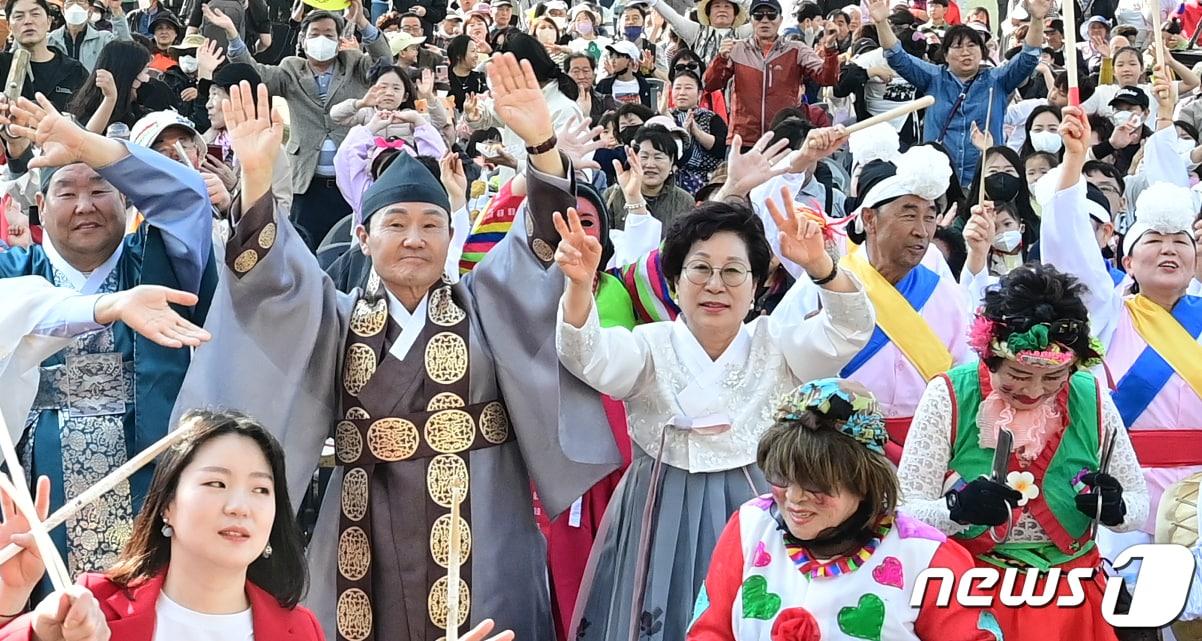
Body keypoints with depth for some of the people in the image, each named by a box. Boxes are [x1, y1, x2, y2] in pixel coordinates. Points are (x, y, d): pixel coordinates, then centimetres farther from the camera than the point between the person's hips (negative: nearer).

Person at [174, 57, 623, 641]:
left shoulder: (485, 307, 7)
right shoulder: (339, 319, 10)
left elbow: (541, 247, -7)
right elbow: (273, 277, -5)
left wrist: (540, 146, -23)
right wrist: (257, 177, -21)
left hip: (480, 545, -1)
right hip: (368, 553, 1)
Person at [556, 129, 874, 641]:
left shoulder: (777, 344, 3)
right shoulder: (650, 347, 0)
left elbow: (850, 331, -11)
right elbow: (586, 356, -18)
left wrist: (819, 266, -30)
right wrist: (581, 284, -38)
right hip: (665, 520, 0)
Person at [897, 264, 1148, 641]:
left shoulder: (1092, 400, -2)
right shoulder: (949, 398, -9)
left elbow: (1139, 506, 8)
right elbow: (905, 512, -9)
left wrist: (1114, 508, -15)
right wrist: (958, 509, -29)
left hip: (1072, 588, 0)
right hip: (968, 581, 0)